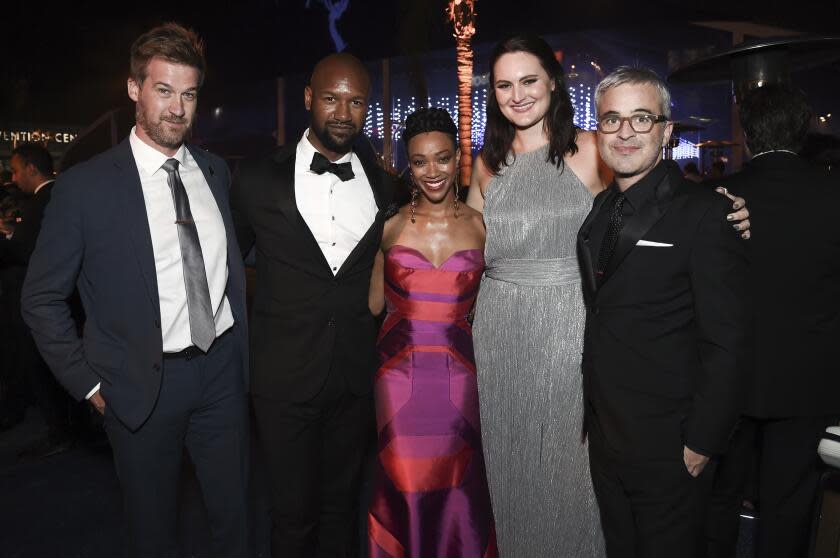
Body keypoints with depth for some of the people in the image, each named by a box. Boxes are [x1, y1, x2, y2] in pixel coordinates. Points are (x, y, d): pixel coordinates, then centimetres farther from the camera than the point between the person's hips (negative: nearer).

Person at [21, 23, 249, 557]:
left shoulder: (216, 170, 2)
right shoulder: (84, 186, -11)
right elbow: (42, 299, -4)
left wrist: (242, 345, 8)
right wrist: (90, 383, -4)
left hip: (223, 369, 4)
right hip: (143, 385, -3)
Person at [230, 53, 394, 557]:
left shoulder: (382, 185, 4)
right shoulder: (258, 178, -4)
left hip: (357, 377, 2)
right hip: (286, 376, -2)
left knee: (343, 502, 17)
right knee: (294, 512, 9)